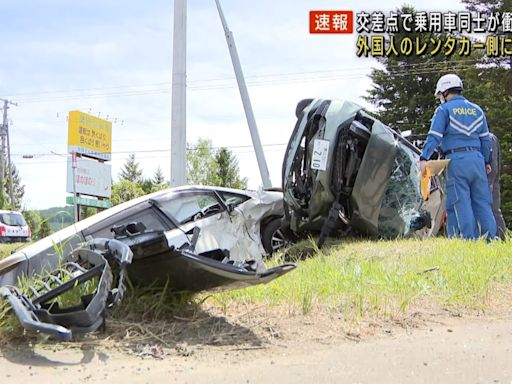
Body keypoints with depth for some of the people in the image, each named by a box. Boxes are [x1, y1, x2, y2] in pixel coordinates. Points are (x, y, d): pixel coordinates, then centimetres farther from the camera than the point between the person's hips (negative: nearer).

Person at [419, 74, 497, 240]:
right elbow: (485, 139, 19)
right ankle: (490, 239, 4)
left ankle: (469, 240, -7)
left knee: (460, 203, -4)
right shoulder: (476, 109, 18)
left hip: (457, 160, -5)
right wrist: (486, 161, 27)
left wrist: (424, 158, -15)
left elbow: (434, 136, -9)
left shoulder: (444, 109, 3)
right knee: (482, 202, 7)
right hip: (477, 158, 5)